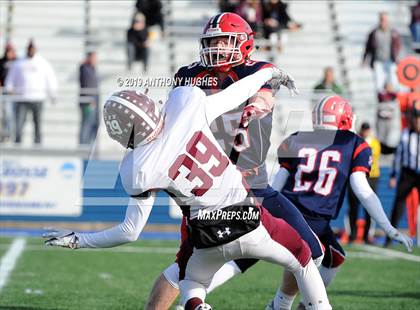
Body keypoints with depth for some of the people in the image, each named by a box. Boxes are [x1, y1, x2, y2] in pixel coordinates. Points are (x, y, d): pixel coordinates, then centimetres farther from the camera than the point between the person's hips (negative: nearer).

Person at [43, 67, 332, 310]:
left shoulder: (138, 169, -16)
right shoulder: (186, 102, -16)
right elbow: (234, 96, 2)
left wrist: (74, 239, 2)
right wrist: (269, 72, 22)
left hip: (207, 237, 0)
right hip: (249, 220, 0)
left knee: (191, 283, 32)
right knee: (301, 258, 26)